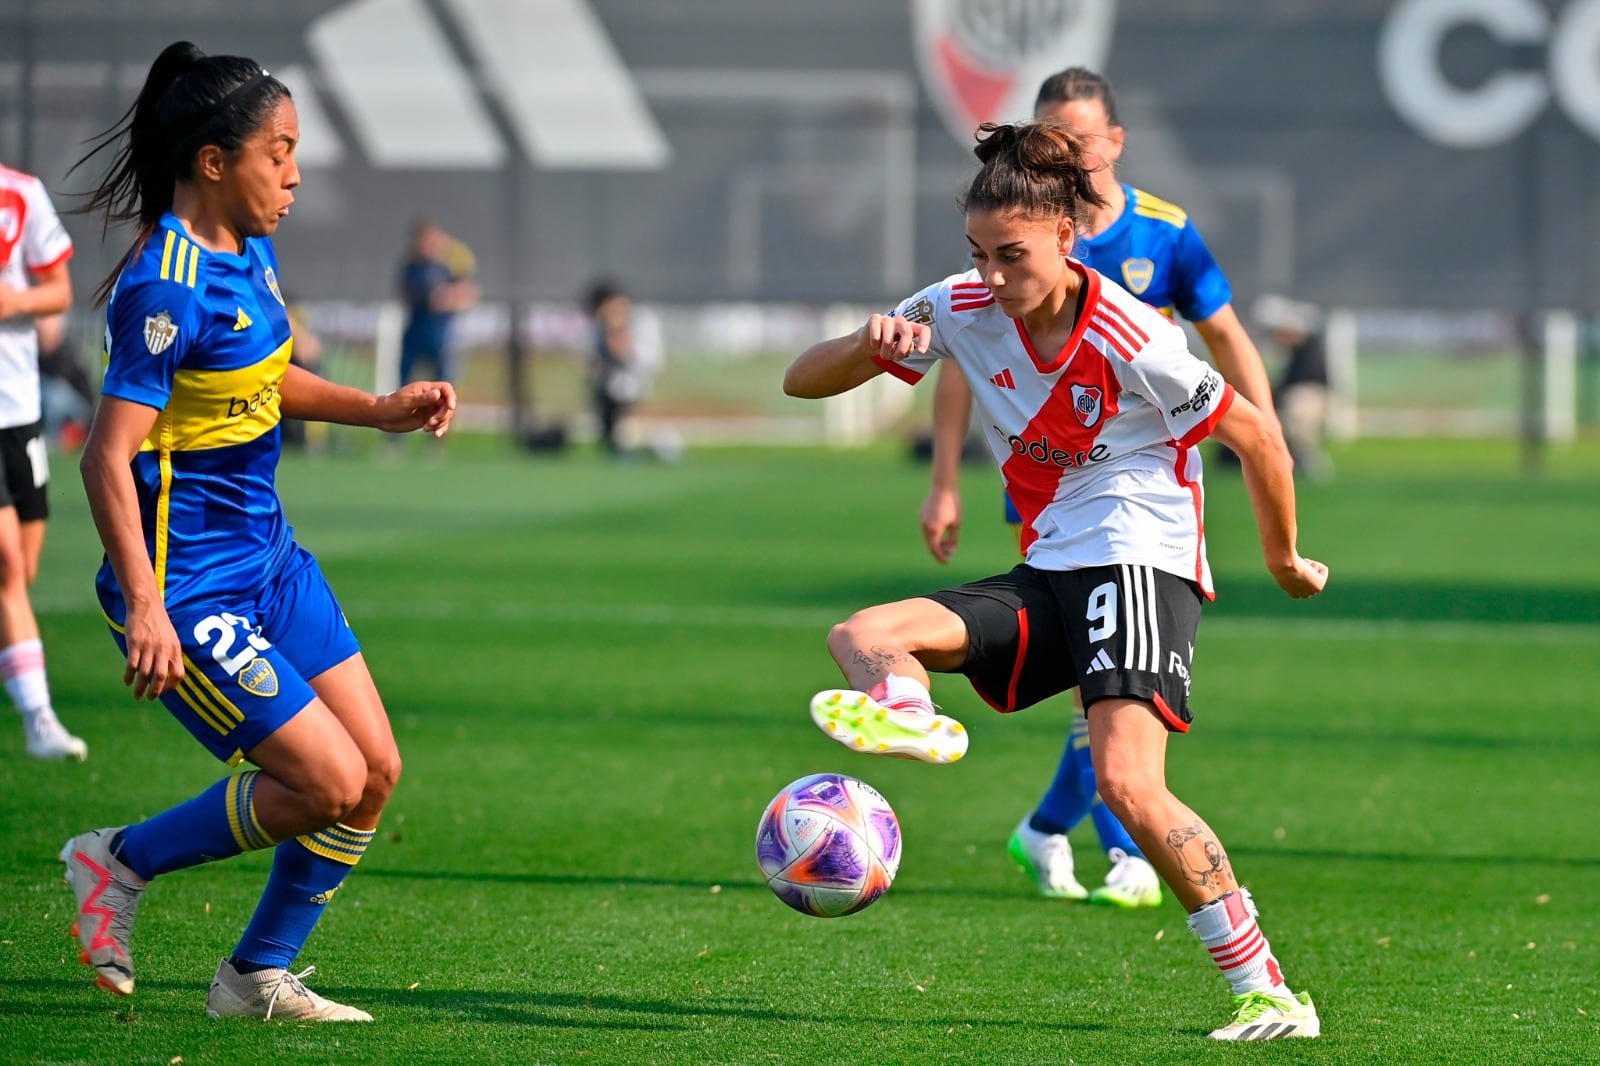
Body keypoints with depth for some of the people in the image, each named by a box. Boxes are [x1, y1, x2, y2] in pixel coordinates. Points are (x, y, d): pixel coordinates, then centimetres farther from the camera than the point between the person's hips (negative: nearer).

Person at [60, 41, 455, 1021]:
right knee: (327, 782, -9)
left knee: (377, 771, 6)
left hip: (269, 558, 9)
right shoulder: (166, 291, -22)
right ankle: (122, 864, 10)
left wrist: (383, 410, 10)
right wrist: (144, 609, -30)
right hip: (189, 587, -9)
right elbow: (109, 456, -25)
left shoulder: (251, 253, 5)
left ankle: (259, 977, 19)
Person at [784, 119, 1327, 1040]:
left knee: (1128, 785, -25)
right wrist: (871, 346, -17)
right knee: (861, 637, -12)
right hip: (1046, 576, 7)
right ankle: (908, 718, -49)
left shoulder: (1130, 342, -17)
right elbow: (803, 382, 5)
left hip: (1141, 561, -7)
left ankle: (1267, 992, -19)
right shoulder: (963, 310, 0)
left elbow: (1258, 437, -5)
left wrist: (1285, 560, 8)